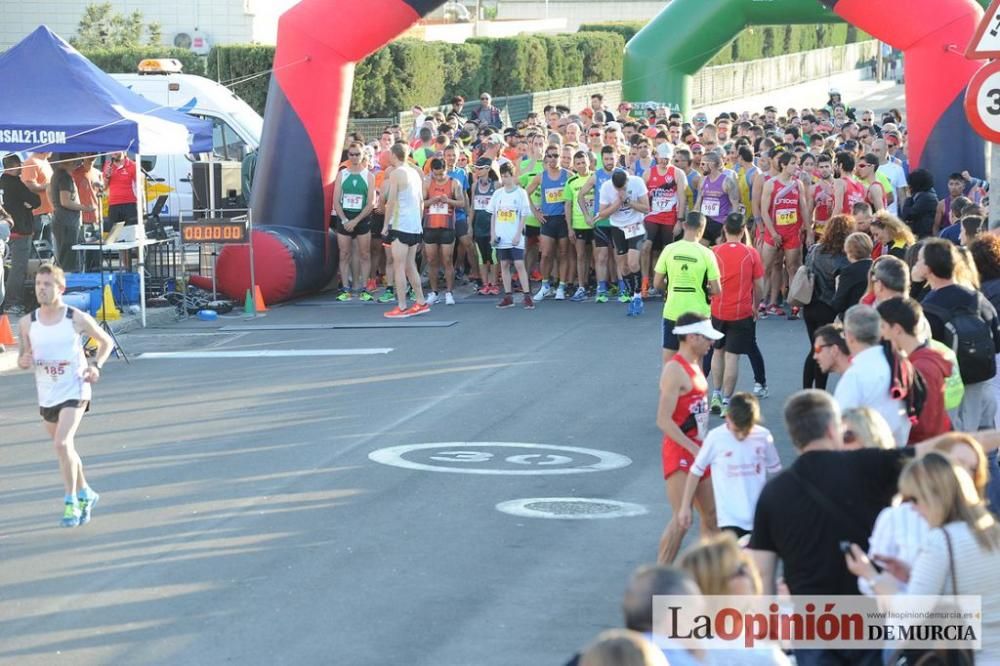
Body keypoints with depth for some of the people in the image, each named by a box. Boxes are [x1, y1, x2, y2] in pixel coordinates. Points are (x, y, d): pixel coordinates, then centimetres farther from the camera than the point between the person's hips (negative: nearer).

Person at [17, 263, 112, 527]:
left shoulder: (77, 319, -8)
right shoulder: (27, 323, 0)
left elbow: (106, 342, 6)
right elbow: (22, 360, 9)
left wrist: (96, 366, -9)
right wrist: (24, 361, -15)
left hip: (74, 390, -5)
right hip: (47, 395, 5)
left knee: (63, 443, -21)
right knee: (64, 448, 16)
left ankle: (71, 502, -12)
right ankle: (85, 494, 36)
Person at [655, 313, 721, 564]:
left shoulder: (694, 366, 13)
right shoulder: (675, 370, -17)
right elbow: (664, 420, -22)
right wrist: (695, 449, -23)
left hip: (697, 450, 10)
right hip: (680, 453, -10)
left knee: (712, 515, 13)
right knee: (681, 520, -12)